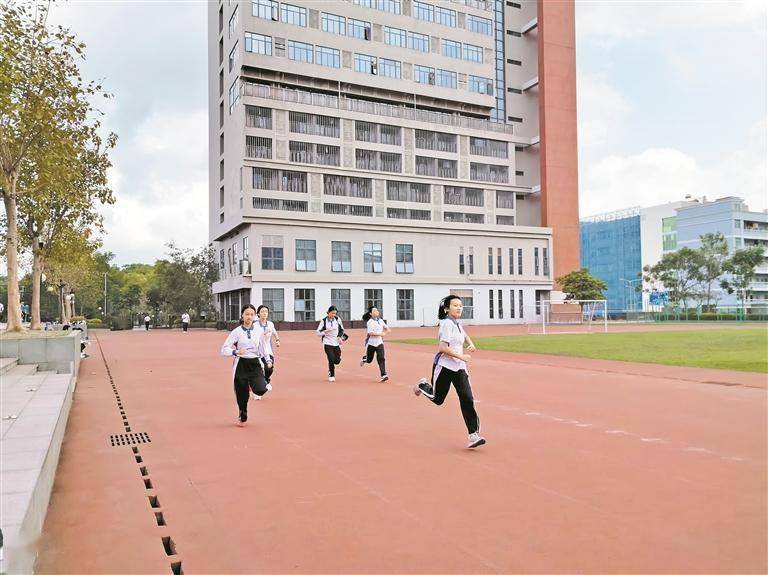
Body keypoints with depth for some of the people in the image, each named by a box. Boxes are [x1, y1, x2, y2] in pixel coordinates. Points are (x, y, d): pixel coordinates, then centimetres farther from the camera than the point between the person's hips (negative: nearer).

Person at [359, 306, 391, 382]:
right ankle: (364, 359, 47)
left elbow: (387, 329, 18)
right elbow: (370, 333, -22)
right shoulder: (370, 322, -12)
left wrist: (386, 330, -3)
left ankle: (384, 375, -13)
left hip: (379, 343, 4)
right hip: (371, 343, -4)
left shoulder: (381, 320, 7)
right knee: (369, 359, 11)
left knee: (381, 359, -10)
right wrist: (380, 334, -20)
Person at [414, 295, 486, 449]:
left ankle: (474, 435, -8)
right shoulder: (447, 323, -15)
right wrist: (461, 356, -21)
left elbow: (465, 335, 32)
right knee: (437, 399, 11)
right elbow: (443, 348, -23)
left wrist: (470, 344, 11)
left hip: (459, 368, 7)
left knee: (467, 399, -7)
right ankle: (423, 385, 43)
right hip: (444, 366, -7)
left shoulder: (457, 323, 10)